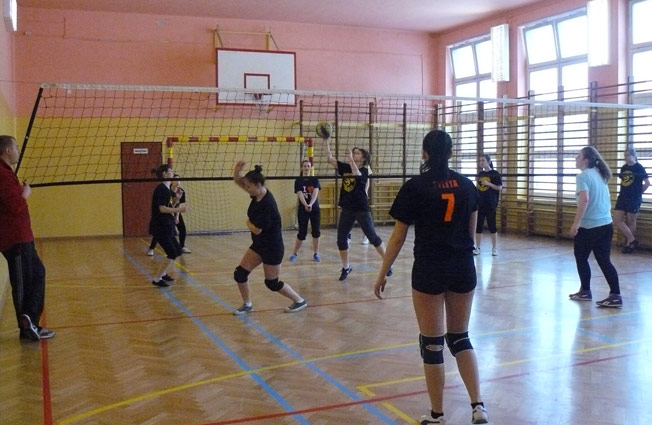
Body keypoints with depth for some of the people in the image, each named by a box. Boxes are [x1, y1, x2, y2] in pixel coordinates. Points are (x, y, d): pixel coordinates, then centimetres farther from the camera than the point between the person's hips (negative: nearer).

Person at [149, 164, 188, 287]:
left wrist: (177, 208, 4)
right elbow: (162, 209, -21)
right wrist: (179, 210, -18)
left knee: (177, 251, 15)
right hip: (159, 227, -10)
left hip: (167, 227, 10)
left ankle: (163, 273, 29)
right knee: (172, 253, -9)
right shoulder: (161, 188, -15)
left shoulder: (167, 189, 13)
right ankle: (157, 279, 1)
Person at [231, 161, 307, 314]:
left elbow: (256, 229, -26)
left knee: (272, 283, 5)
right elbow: (238, 181, 6)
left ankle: (300, 301, 23)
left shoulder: (267, 204, -29)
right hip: (259, 244, 9)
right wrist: (236, 170, -16)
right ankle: (247, 305, 23)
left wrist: (248, 222, -3)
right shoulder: (257, 194, -3)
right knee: (240, 273, 6)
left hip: (272, 247, -9)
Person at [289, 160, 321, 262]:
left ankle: (316, 254, 13)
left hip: (315, 209, 1)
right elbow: (300, 194, -14)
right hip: (302, 210, -1)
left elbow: (315, 193, -14)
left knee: (316, 232, 1)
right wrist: (305, 205, -33)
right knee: (302, 233, 0)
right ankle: (294, 253, 13)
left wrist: (310, 204, -32)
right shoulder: (298, 181, -1)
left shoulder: (315, 180, 1)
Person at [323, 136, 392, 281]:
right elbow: (330, 158, 1)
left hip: (362, 209, -5)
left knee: (373, 237, 0)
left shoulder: (364, 170, -6)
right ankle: (346, 267, 21)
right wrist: (326, 142, -7)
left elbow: (357, 174, -28)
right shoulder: (345, 167, 7)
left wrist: (351, 159, -31)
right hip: (347, 209, 5)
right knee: (341, 239, 5)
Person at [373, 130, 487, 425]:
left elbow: (398, 237, -7)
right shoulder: (466, 185, 3)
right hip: (463, 268, 4)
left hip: (429, 270, -4)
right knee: (460, 337, 18)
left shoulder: (415, 187, -9)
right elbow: (471, 231, 12)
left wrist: (382, 274, 2)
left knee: (432, 343, 7)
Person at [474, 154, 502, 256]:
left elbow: (499, 187, -7)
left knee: (492, 226, 3)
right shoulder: (480, 174, 11)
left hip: (490, 205, -5)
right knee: (478, 227, 5)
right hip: (480, 204, 5)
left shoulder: (495, 174, -5)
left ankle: (494, 248, 13)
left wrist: (488, 183, -18)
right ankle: (477, 248, 12)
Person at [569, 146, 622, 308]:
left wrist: (576, 223, -21)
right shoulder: (600, 175, 15)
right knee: (604, 261, 8)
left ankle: (585, 291, 21)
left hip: (589, 226, -7)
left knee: (581, 258, 12)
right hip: (606, 224, 7)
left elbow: (584, 200, -23)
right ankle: (615, 295, 2)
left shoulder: (583, 176, -10)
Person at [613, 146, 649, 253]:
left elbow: (647, 183, -8)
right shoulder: (623, 168, 8)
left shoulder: (639, 168, -9)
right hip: (622, 197, 6)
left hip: (634, 199, -6)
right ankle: (632, 240, 10)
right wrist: (624, 192, 11)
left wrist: (638, 193, 0)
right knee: (617, 220, -1)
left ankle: (629, 244, 14)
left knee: (631, 222, 3)